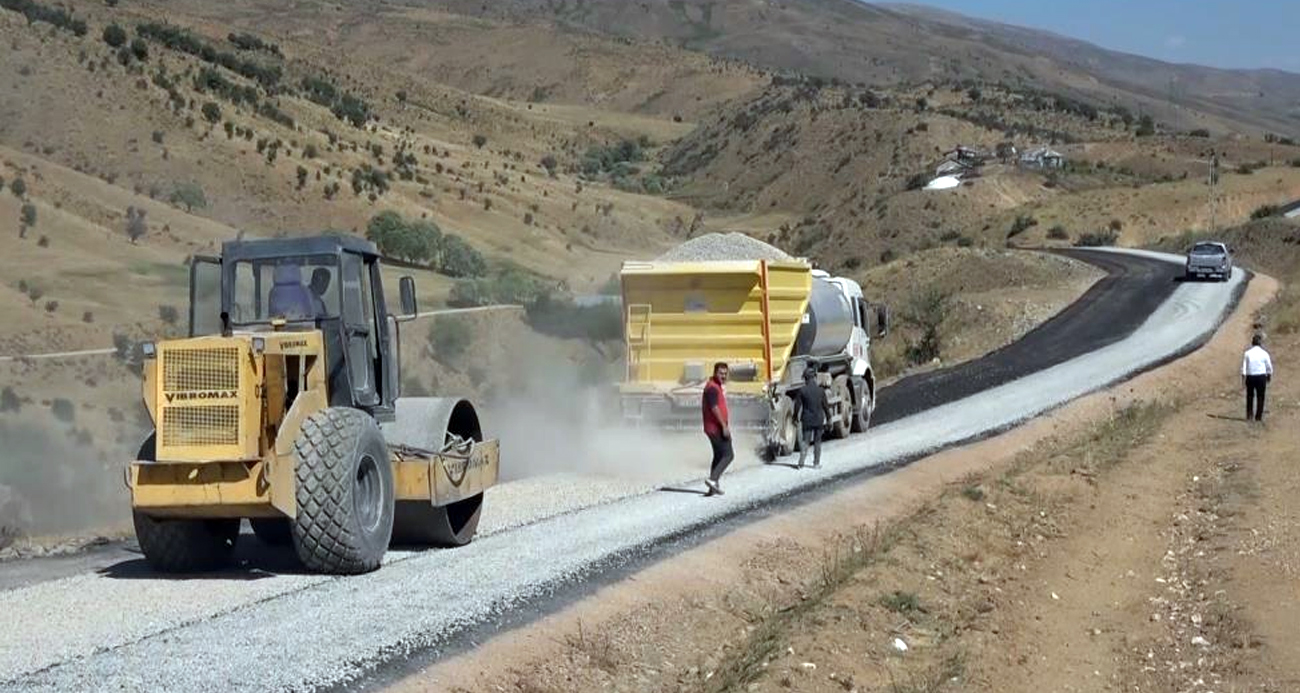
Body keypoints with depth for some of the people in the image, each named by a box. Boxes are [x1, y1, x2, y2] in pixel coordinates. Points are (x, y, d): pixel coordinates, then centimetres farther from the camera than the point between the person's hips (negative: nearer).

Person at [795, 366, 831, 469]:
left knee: (805, 441, 2)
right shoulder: (821, 391, -5)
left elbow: (798, 406, -4)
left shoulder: (802, 391, -8)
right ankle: (816, 463, 14)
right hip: (819, 420, 1)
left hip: (807, 420, -1)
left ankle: (801, 463, -9)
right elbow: (825, 406, 0)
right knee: (817, 441, 11)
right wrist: (828, 418, 10)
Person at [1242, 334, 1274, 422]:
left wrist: (1243, 378, 1)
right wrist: (1269, 376, 20)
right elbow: (1269, 367, 4)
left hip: (1250, 377, 1)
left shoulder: (1247, 353, -4)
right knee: (1260, 397, 7)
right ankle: (1258, 416, 8)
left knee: (1250, 396, 13)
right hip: (1261, 376, -1)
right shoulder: (1264, 353, -4)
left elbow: (1244, 366, -4)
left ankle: (1248, 416, 13)